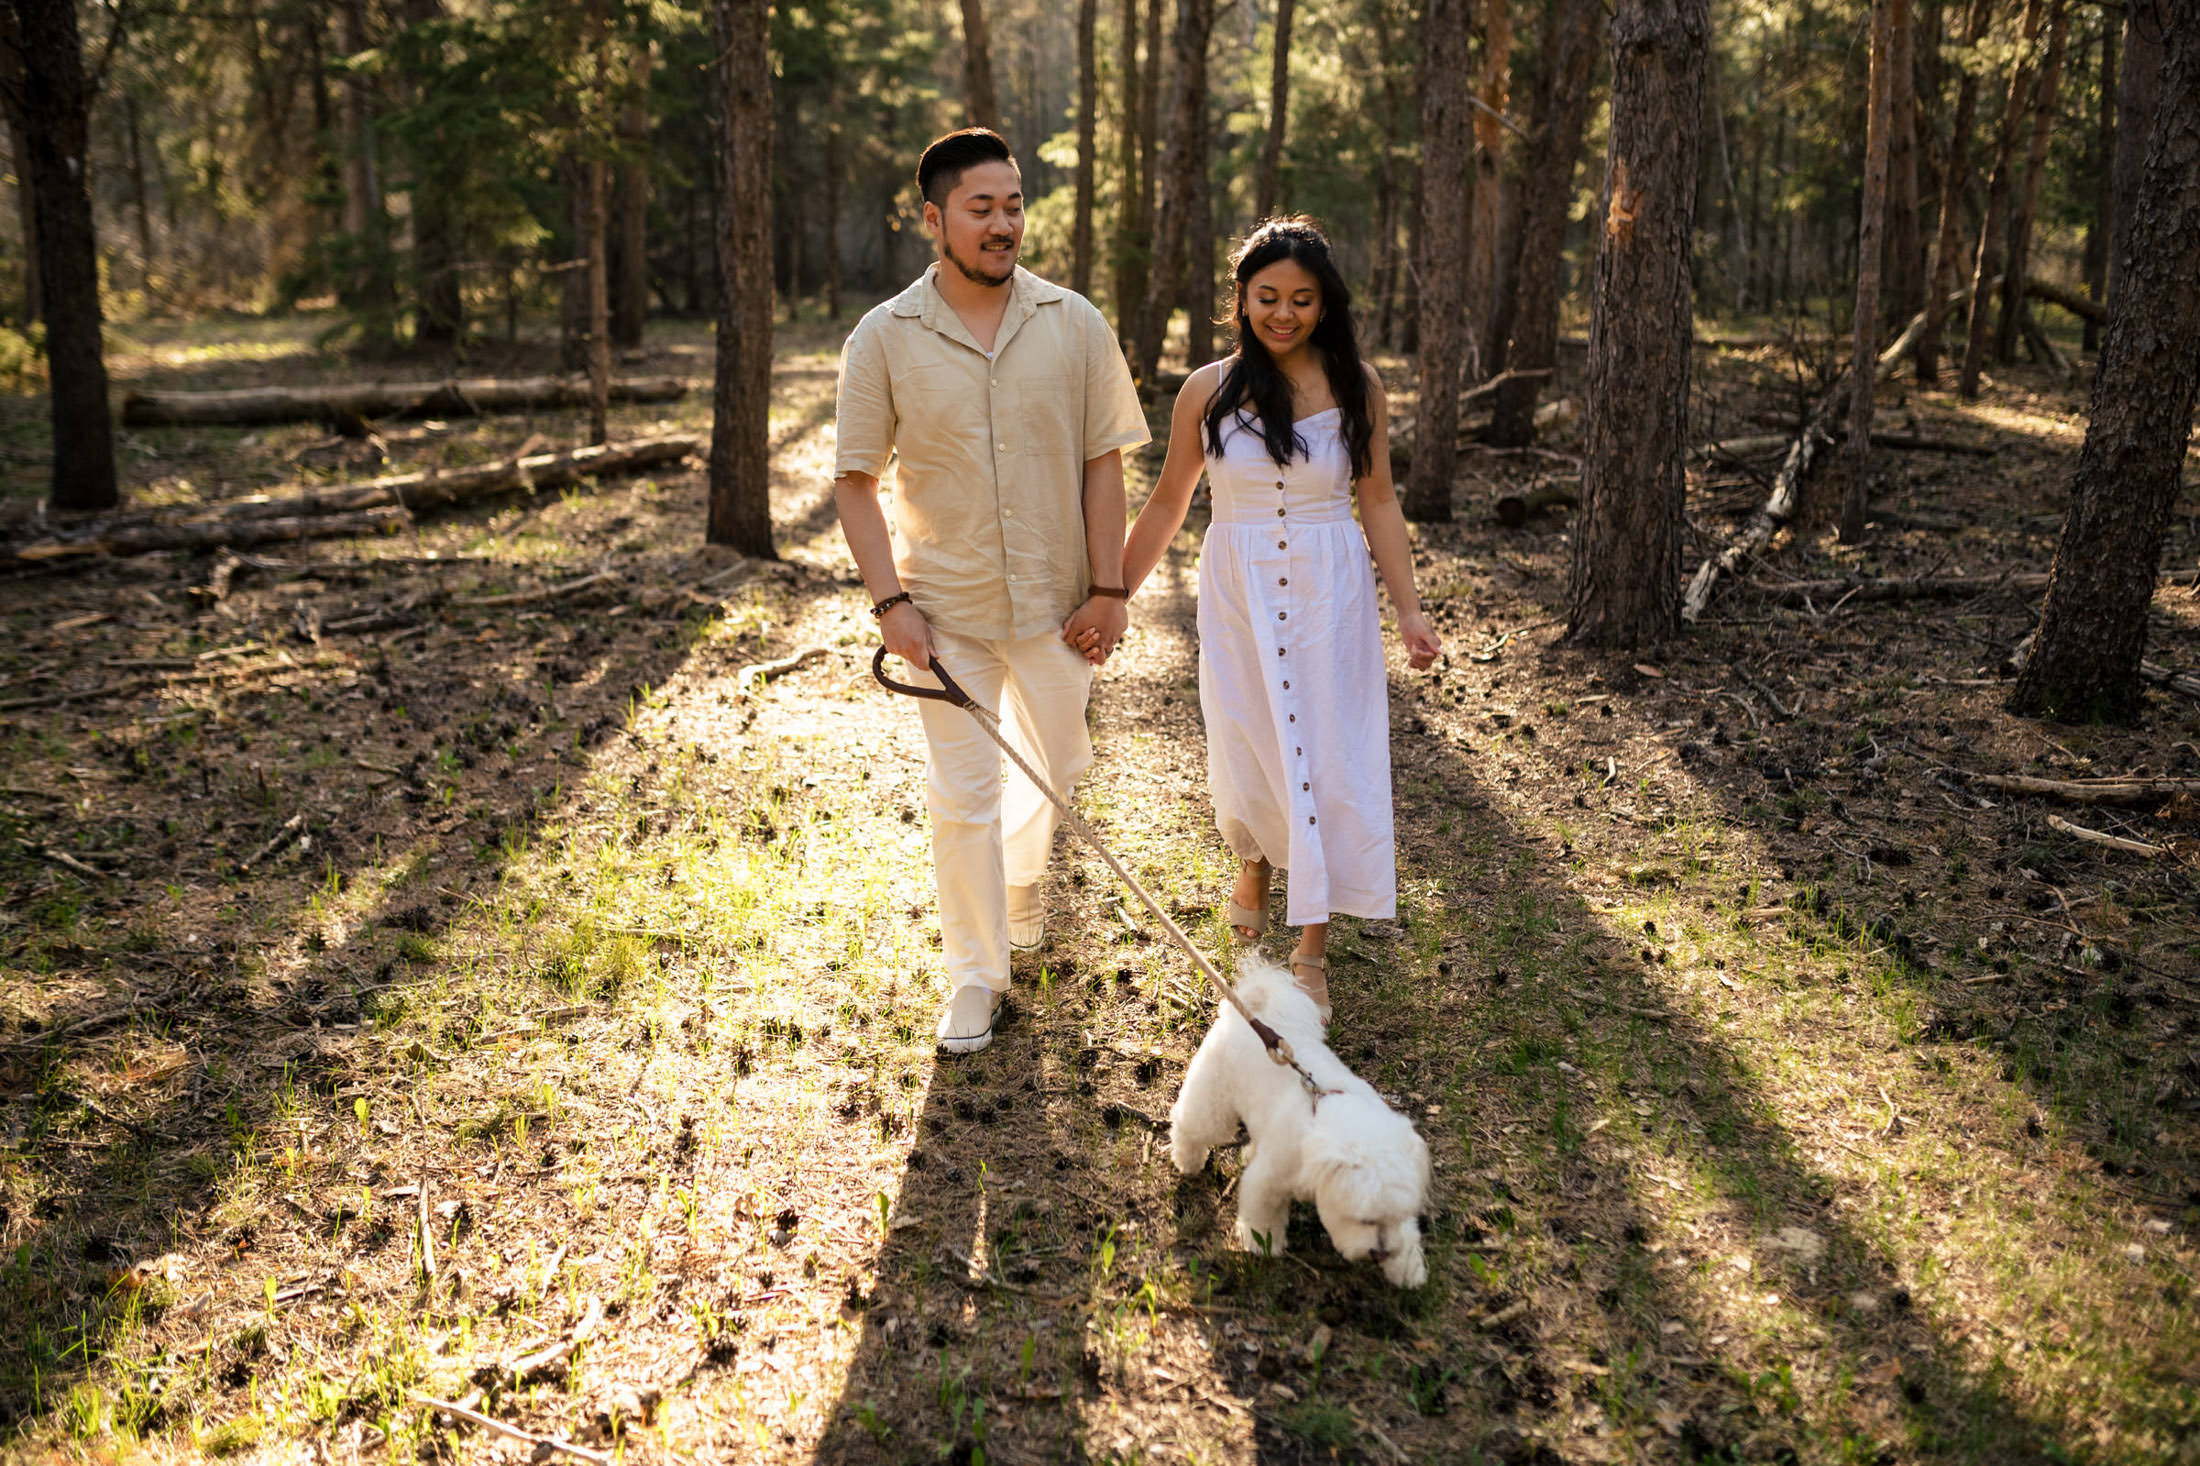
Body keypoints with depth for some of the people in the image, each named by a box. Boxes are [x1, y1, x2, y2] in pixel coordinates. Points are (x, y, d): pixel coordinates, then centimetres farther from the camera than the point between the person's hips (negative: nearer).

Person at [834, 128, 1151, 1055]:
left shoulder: (1073, 325, -3)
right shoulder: (884, 339, -7)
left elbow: (1103, 462, -1)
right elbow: (856, 481, -3)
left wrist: (1107, 589, -6)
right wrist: (890, 602, -12)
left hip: (1055, 599, 2)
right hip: (946, 606, -2)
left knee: (1057, 761, 19)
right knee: (959, 795, 3)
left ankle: (1020, 866, 51)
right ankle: (977, 974, 20)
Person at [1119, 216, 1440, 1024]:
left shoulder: (1357, 385, -1)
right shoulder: (1209, 390, -2)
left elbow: (1379, 502, 3)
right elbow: (1167, 504, 7)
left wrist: (1408, 609, -2)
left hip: (1329, 593, 0)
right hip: (1238, 592, 1)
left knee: (1328, 761, 0)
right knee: (1249, 753, 9)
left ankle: (1312, 951, 13)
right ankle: (1254, 866, 45)